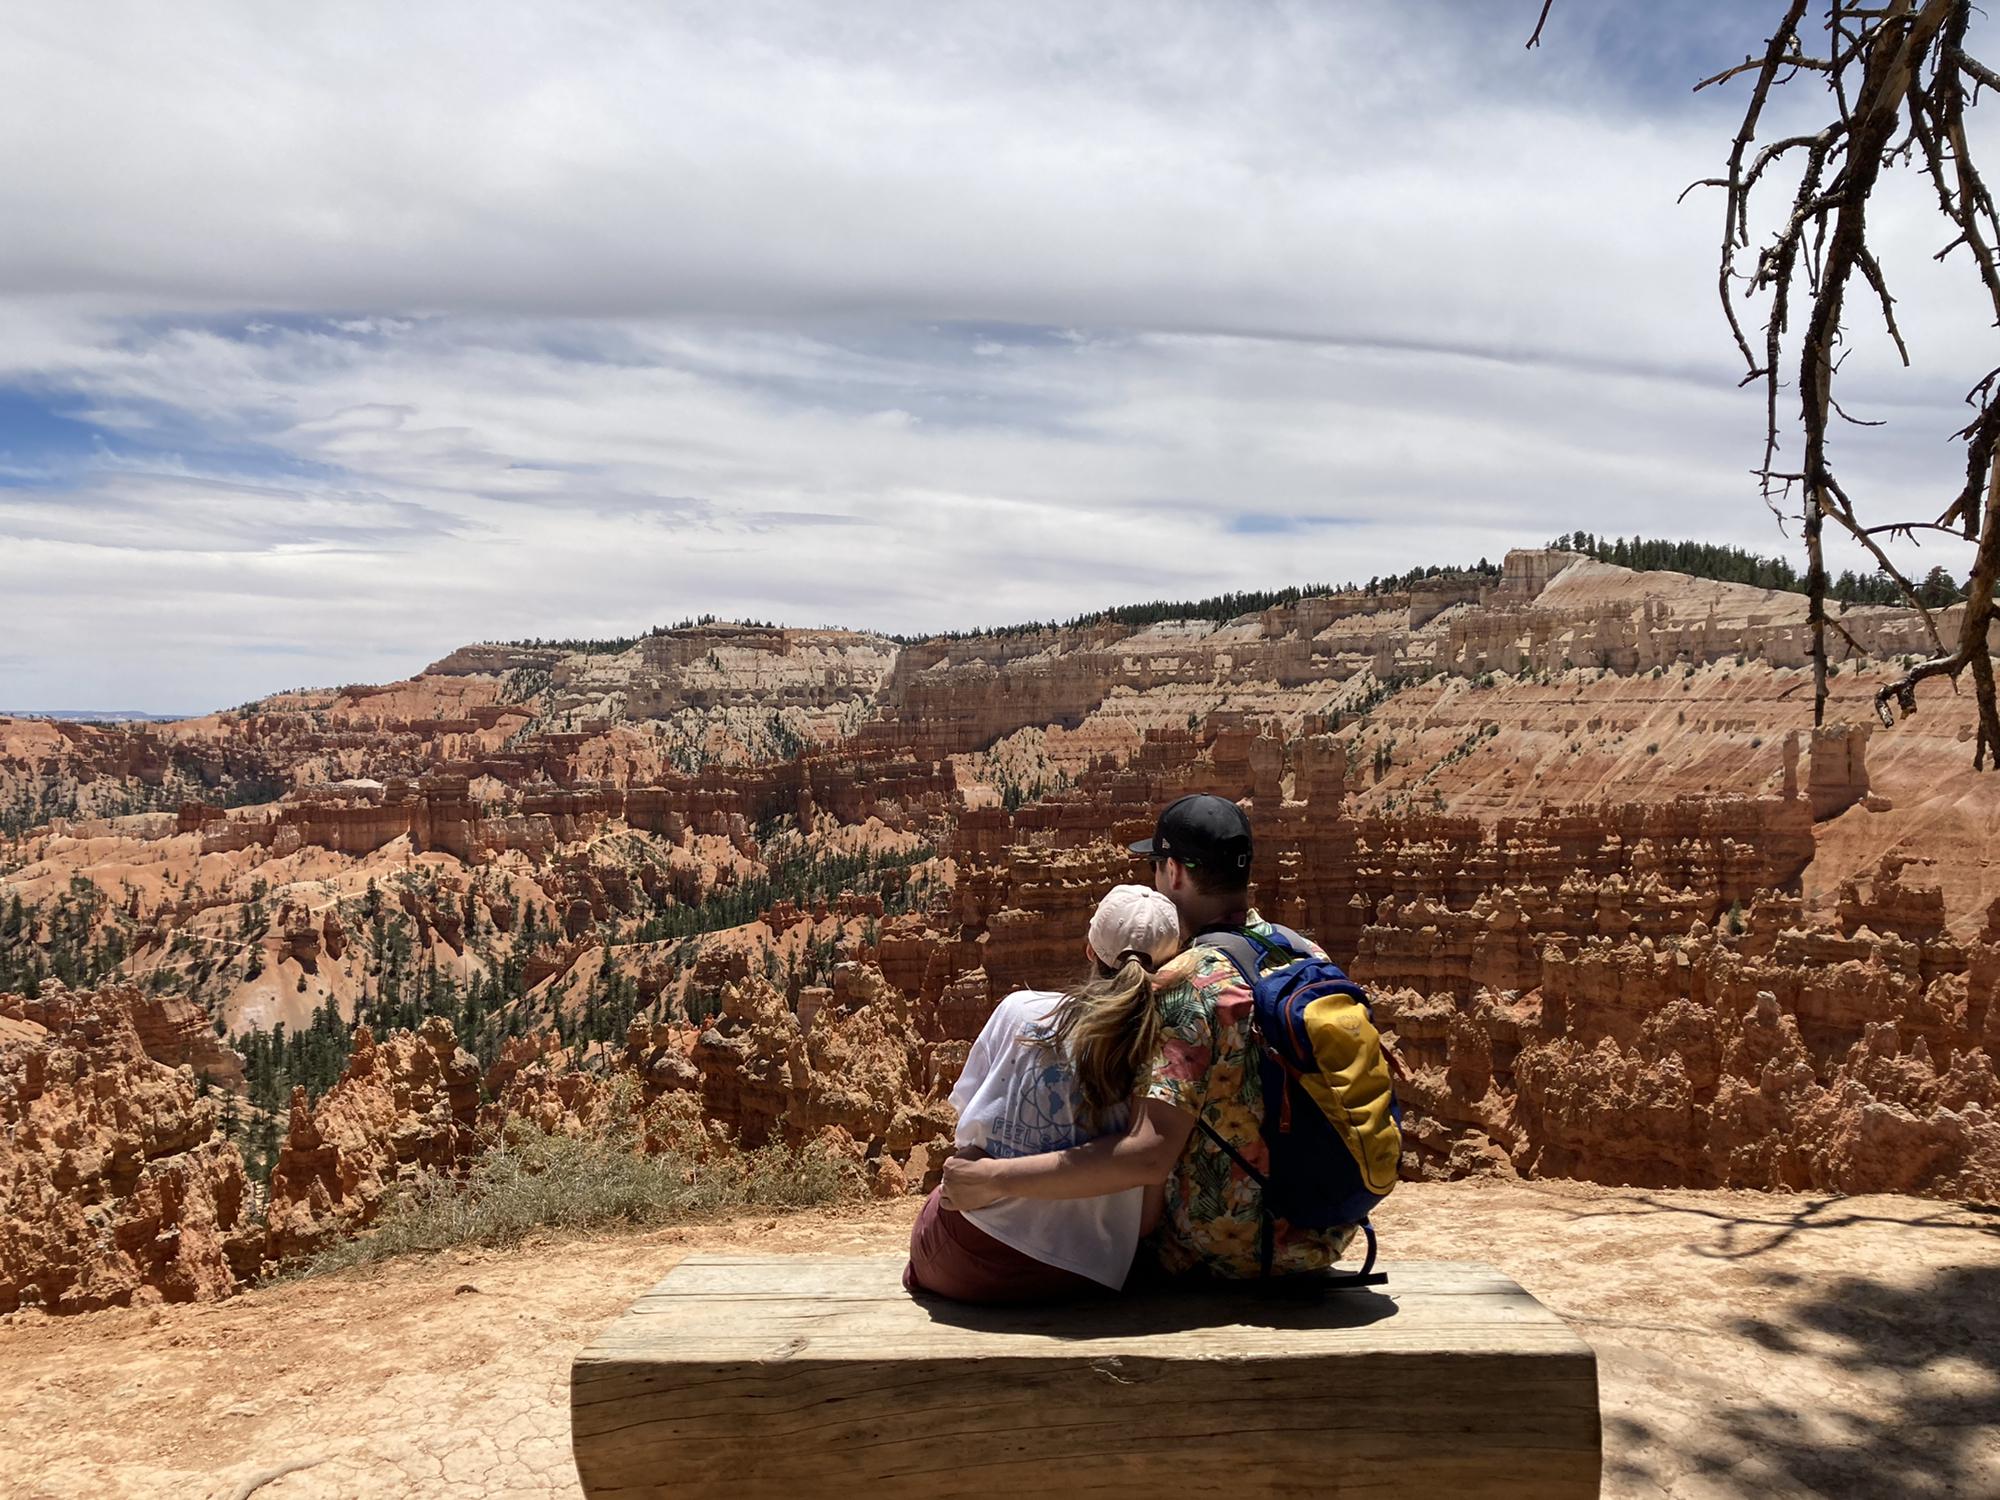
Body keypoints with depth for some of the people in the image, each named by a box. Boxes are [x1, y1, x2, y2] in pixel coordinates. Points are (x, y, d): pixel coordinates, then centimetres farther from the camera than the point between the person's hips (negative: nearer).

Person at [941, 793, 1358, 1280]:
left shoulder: (1191, 984, -22)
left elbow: (1148, 1155, -32)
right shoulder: (1310, 957, 1)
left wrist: (996, 1179, -28)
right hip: (1323, 1237, 7)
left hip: (1225, 1255, -7)